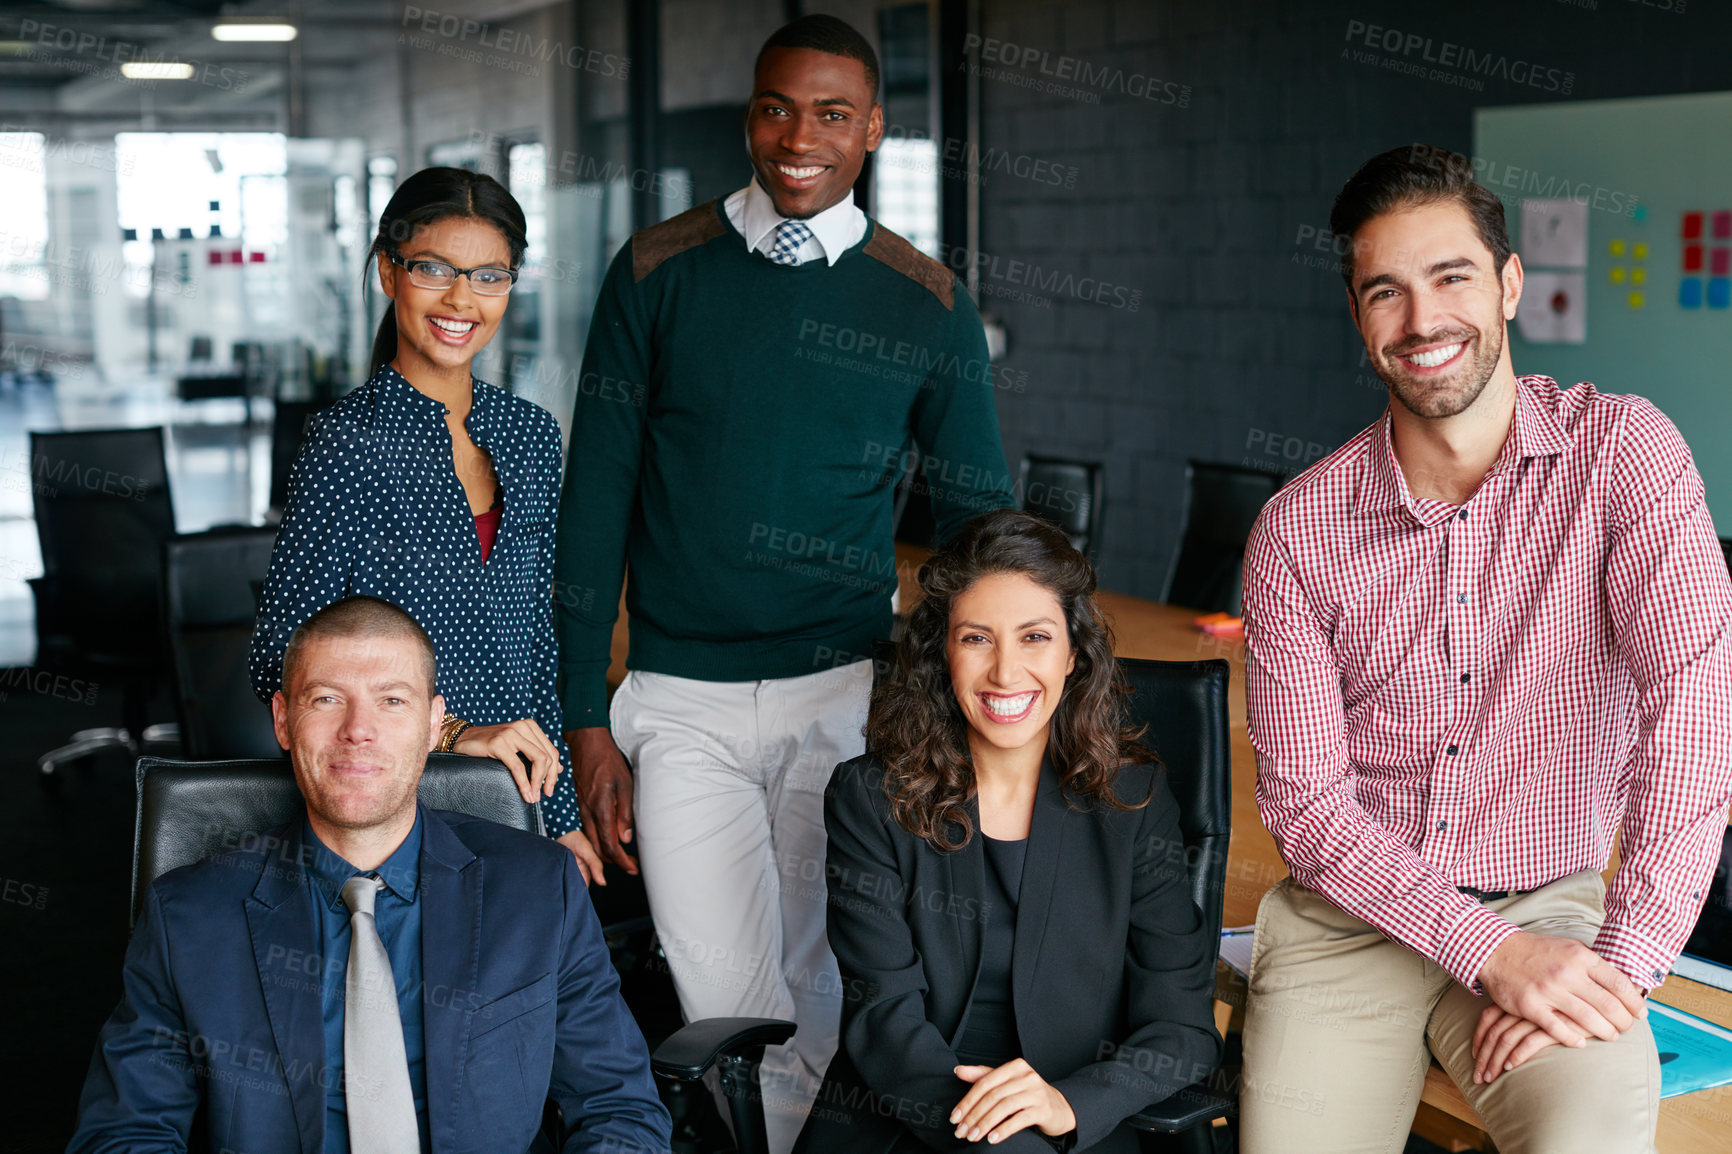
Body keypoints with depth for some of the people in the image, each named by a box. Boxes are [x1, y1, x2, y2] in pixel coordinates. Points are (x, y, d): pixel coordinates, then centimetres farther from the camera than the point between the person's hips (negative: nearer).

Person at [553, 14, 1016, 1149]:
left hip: (847, 693, 1)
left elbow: (981, 525, 8)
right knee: (728, 1009, -5)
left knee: (816, 988, 10)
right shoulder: (659, 271, 2)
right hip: (681, 703, 0)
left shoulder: (928, 306, 3)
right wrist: (587, 722, 0)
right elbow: (596, 502, 3)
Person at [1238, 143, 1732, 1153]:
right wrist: (1490, 948, -16)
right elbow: (1304, 797, -4)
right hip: (1347, 922, 2)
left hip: (1548, 913, -2)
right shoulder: (1298, 528, -2)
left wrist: (1624, 964, -25)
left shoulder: (1623, 453, -6)